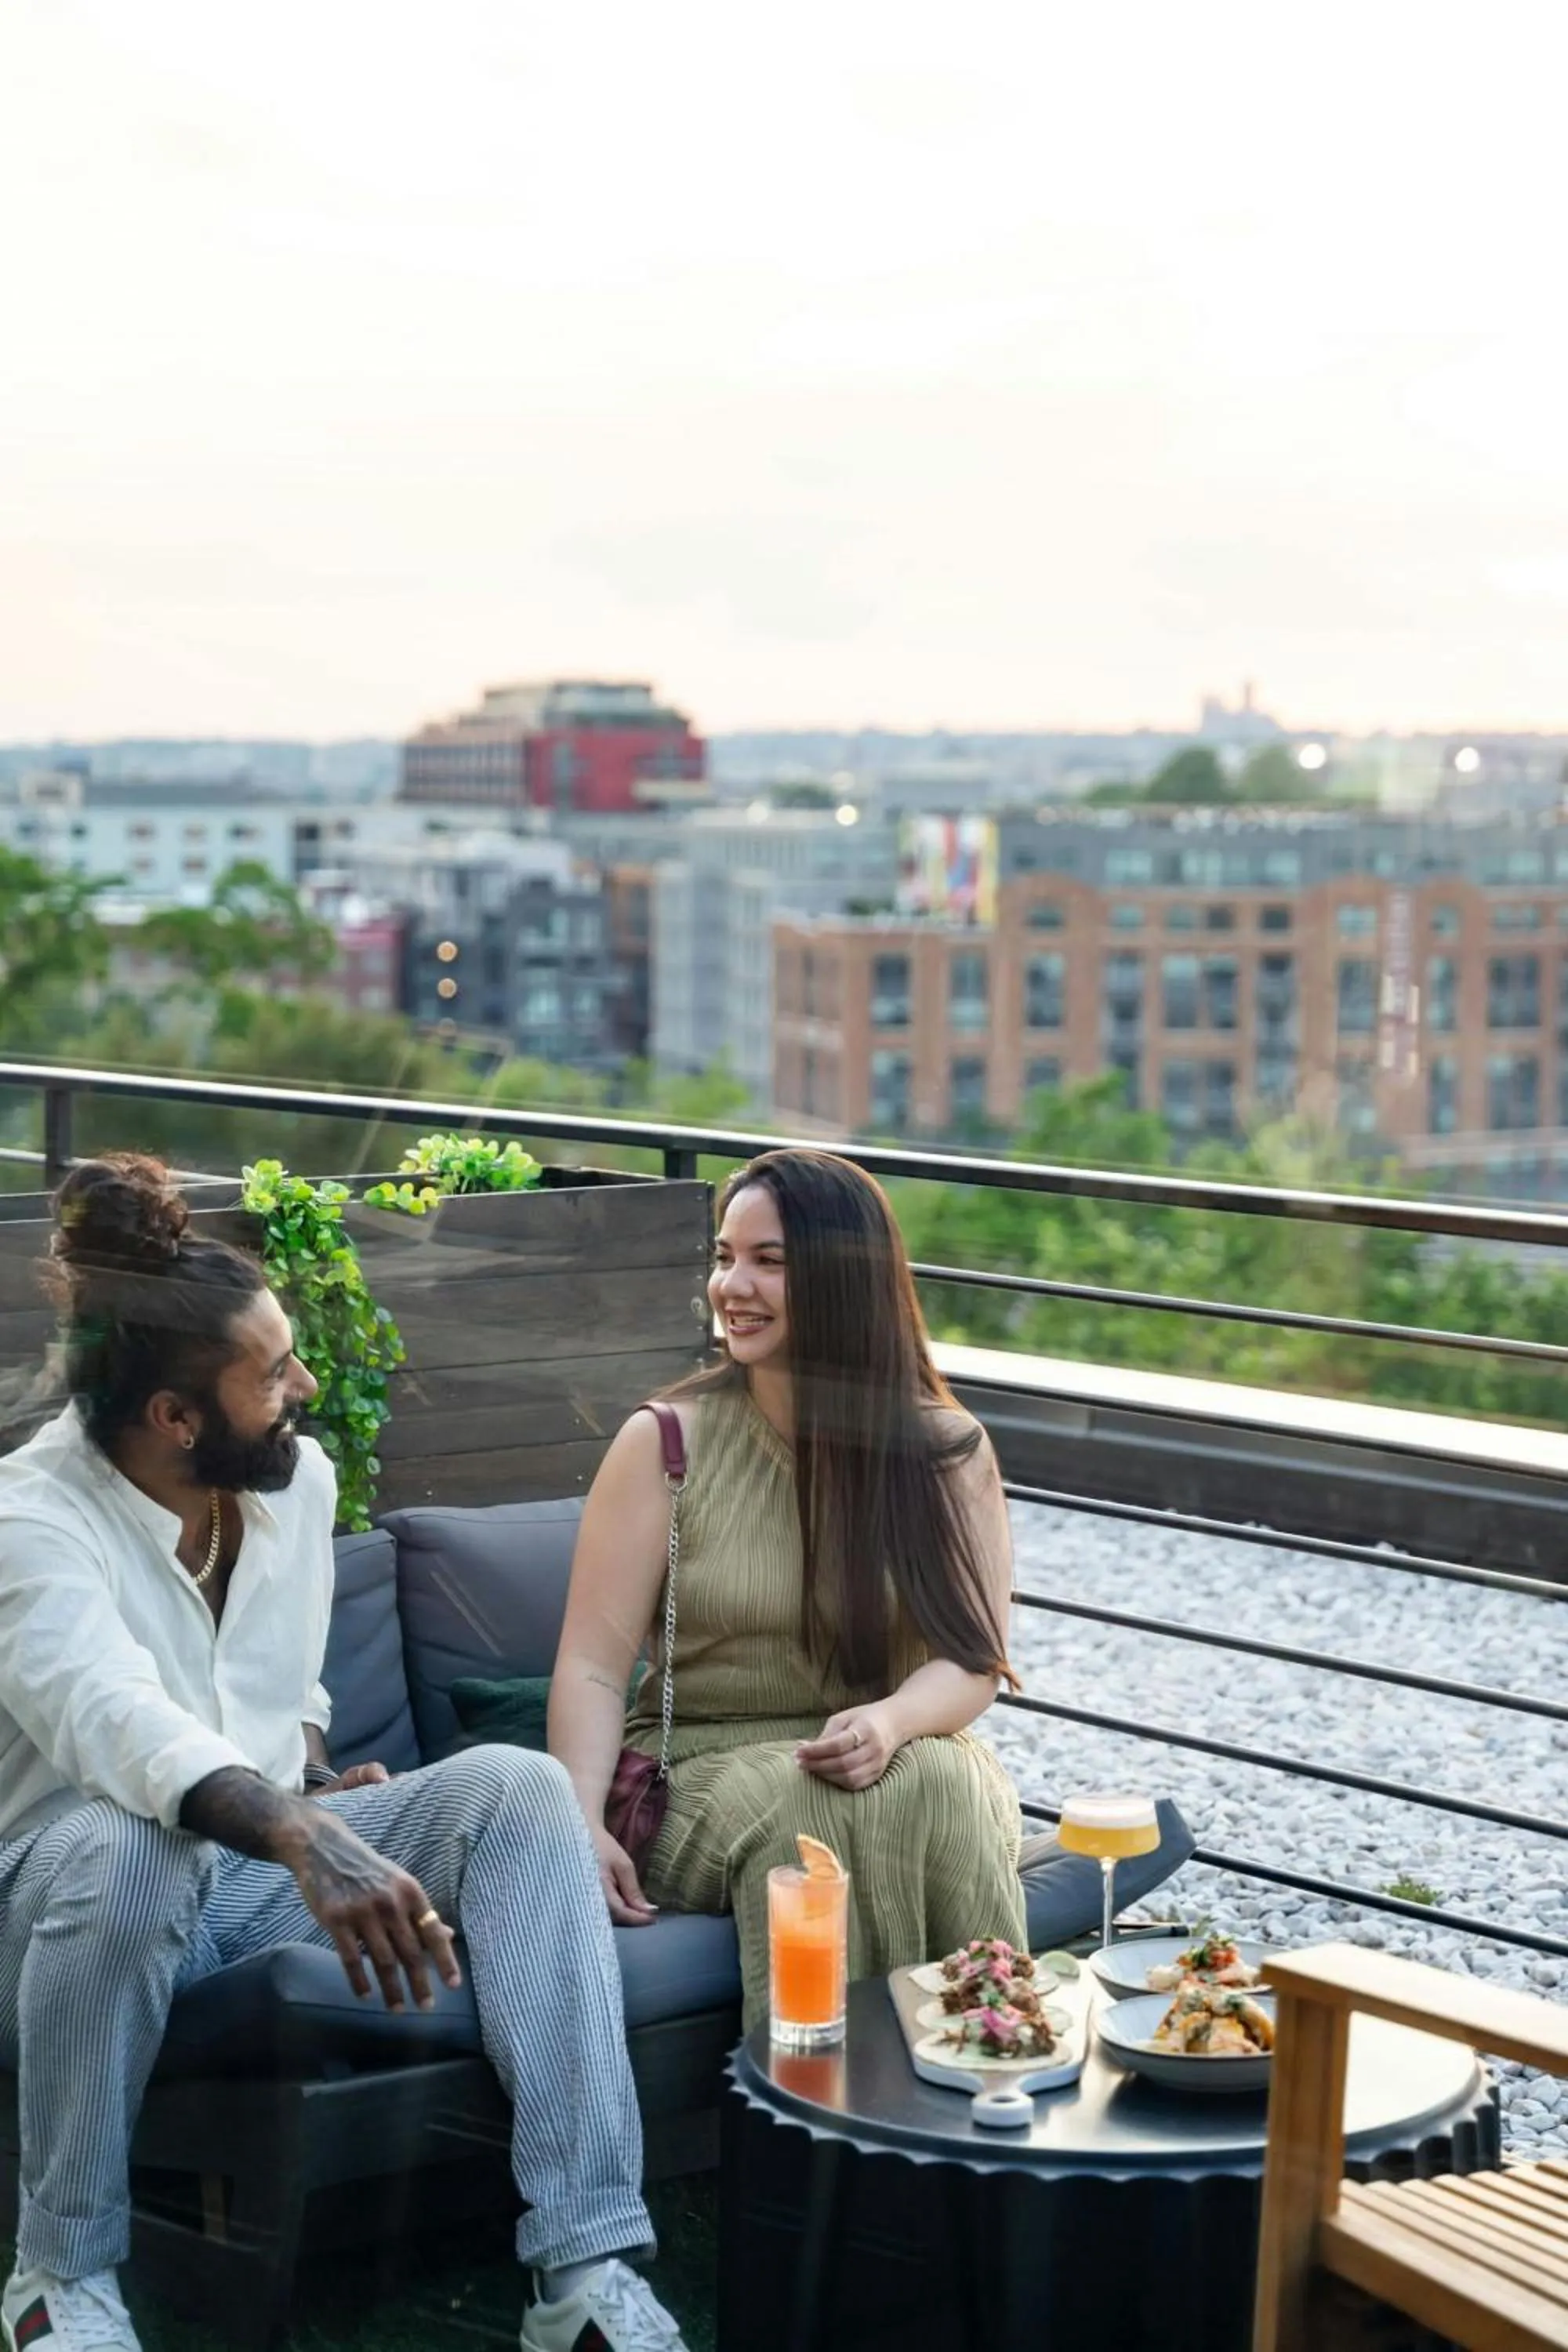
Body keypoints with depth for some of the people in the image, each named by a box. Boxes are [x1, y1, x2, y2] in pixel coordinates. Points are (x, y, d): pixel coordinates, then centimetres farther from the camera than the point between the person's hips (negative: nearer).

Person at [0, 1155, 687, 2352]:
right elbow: (116, 1724, -39)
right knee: (120, 1845, -41)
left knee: (518, 1786, -18)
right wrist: (306, 1839, -54)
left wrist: (316, 1782, 2)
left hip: (266, 1867, 6)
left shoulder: (300, 1477, 4)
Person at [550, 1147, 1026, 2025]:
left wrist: (891, 1722, -26)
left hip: (902, 1756, 2)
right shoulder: (664, 1442, -1)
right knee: (810, 1808, -35)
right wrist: (583, 1823, -23)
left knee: (938, 1785, -33)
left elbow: (973, 1658, -2)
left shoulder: (947, 1451, 3)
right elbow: (594, 1666, -6)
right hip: (705, 1762, -1)